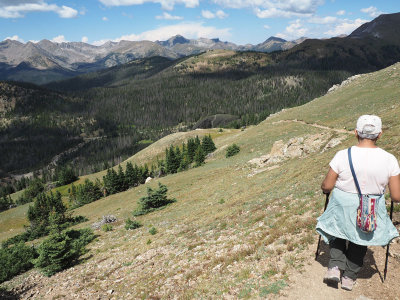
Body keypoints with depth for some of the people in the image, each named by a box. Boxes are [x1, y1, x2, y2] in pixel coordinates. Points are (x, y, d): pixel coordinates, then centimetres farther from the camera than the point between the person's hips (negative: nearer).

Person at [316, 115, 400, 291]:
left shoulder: (343, 156, -19)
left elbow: (326, 187, -12)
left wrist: (324, 187, 11)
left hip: (342, 210, -1)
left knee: (338, 233, 30)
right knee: (360, 239, 29)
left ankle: (335, 266, 15)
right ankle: (349, 277, 34)